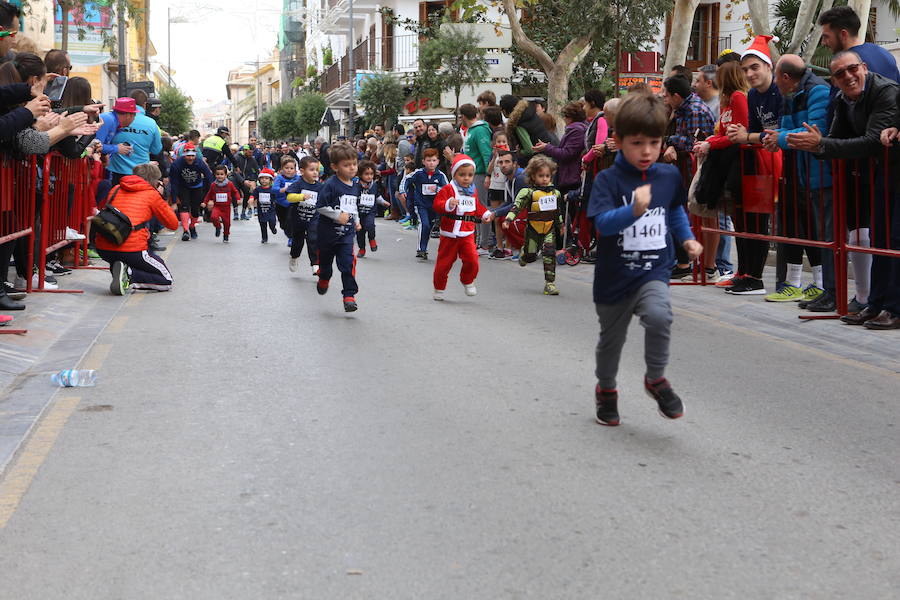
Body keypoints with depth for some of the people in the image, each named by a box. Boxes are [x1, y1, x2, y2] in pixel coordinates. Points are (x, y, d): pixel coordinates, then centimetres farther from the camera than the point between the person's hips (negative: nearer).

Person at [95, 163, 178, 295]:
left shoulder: (115, 190, 18)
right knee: (167, 281, 11)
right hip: (132, 249, -5)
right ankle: (128, 275, -12)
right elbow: (173, 224, 11)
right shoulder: (152, 194, 5)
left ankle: (123, 270, 2)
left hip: (103, 249, 5)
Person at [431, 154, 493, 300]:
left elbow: (478, 208, 24)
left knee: (472, 259, -10)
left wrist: (486, 215, 10)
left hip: (467, 234, 4)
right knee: (444, 262, 4)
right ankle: (439, 289, 21)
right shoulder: (448, 189, -7)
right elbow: (437, 204, -17)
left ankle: (468, 282, 17)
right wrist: (448, 205, -34)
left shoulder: (473, 191, 12)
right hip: (449, 234, -4)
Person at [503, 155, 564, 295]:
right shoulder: (528, 192, -6)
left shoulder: (555, 193, 8)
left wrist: (561, 225, 25)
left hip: (550, 229, 2)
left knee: (550, 253, -14)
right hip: (533, 229, -2)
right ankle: (523, 253, 44)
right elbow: (517, 206, -12)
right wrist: (508, 219, -24)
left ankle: (550, 283, -9)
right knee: (530, 256, 5)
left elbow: (559, 211, 21)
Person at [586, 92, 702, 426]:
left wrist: (686, 238, 12)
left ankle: (656, 379, -3)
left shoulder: (669, 176, 0)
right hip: (614, 275, -1)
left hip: (654, 271, 1)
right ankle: (606, 389, 42)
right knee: (612, 338, 15)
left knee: (659, 315, -27)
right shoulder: (608, 180, -14)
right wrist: (634, 210, -43)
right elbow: (602, 222, -28)